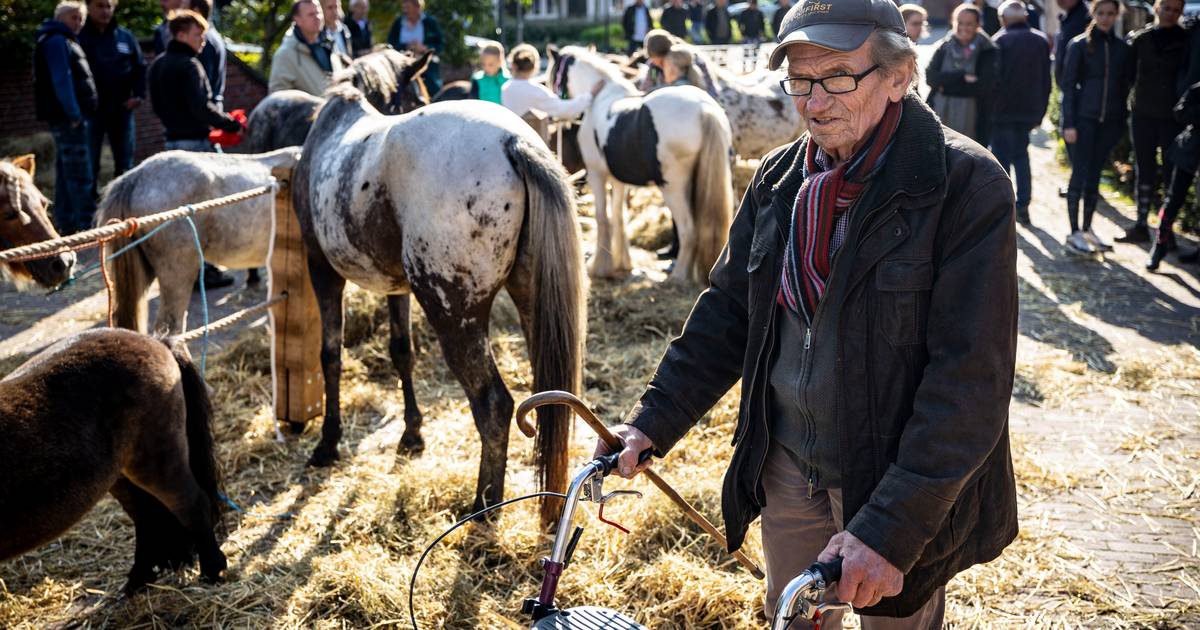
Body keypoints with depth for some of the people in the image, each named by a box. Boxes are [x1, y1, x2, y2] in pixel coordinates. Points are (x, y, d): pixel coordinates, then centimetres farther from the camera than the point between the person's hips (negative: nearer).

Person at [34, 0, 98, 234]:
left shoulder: (65, 41, 23)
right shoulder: (56, 41, -8)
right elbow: (61, 79, -18)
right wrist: (73, 113, -24)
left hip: (68, 118, 10)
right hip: (69, 118, -10)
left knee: (66, 172, 13)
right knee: (80, 174, -12)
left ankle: (66, 224, 19)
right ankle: (87, 225, -13)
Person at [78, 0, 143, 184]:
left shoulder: (126, 37, 8)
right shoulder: (79, 37, -3)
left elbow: (140, 67, 13)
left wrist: (139, 94, -1)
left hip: (121, 109, 3)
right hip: (90, 110, -3)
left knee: (125, 163, 9)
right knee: (88, 164, 2)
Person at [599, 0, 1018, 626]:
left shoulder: (968, 186, -18)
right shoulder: (778, 180, 1)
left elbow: (971, 377, -23)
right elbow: (728, 311, 8)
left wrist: (892, 526, -29)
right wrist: (652, 422, -3)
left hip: (901, 486, -4)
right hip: (786, 465, 5)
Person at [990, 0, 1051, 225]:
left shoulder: (1000, 40, -8)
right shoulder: (1042, 41, 7)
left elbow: (993, 79, -12)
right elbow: (1046, 81, 9)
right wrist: (1040, 113, 14)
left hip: (1002, 111, -5)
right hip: (1029, 111, 5)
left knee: (1001, 156, 3)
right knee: (1021, 155, 16)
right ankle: (1023, 205, 13)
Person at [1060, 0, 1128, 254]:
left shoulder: (1122, 47, 8)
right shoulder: (1079, 45, -2)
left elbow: (1124, 86, 12)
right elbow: (1069, 85, -4)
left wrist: (1121, 121, 7)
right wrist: (1069, 123, -9)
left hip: (1109, 120, 4)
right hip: (1084, 118, -4)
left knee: (1094, 176, 9)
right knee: (1080, 174, -3)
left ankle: (1086, 230, 16)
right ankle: (1074, 233, 1)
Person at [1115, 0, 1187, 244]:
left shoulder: (1186, 41, 0)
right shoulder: (1140, 38, 5)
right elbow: (1130, 74, 7)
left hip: (1173, 117, -2)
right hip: (1143, 115, 2)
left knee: (1171, 172, 0)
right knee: (1144, 171, 7)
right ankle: (1141, 226, 14)